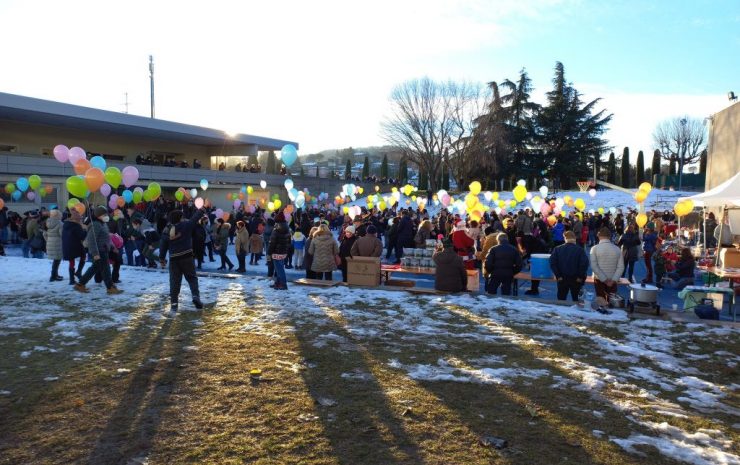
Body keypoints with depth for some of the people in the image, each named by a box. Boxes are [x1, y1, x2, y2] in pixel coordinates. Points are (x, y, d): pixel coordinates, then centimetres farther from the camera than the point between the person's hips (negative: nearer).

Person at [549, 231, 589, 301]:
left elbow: (552, 263, -7)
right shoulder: (580, 250, -8)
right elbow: (585, 264, -15)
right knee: (575, 299, 11)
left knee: (561, 300, 10)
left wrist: (558, 276, -3)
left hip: (562, 279, 1)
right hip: (576, 279, -1)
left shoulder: (557, 249, -3)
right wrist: (581, 277, -6)